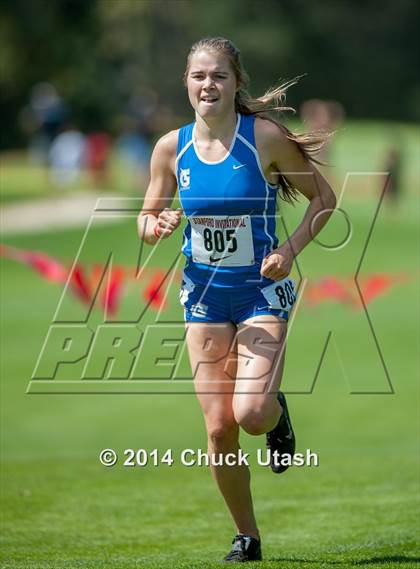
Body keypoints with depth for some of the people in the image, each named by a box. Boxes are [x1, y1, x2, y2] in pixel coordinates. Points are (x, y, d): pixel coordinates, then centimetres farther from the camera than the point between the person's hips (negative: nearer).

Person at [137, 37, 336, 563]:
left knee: (251, 411, -21)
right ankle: (246, 535, 17)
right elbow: (146, 221, 9)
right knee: (218, 429, -2)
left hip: (261, 292, -3)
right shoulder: (172, 147, -2)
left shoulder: (266, 138, -11)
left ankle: (276, 413, 18)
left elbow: (323, 197, -1)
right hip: (204, 295, 3)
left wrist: (290, 251, -14)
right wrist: (158, 226, -15)